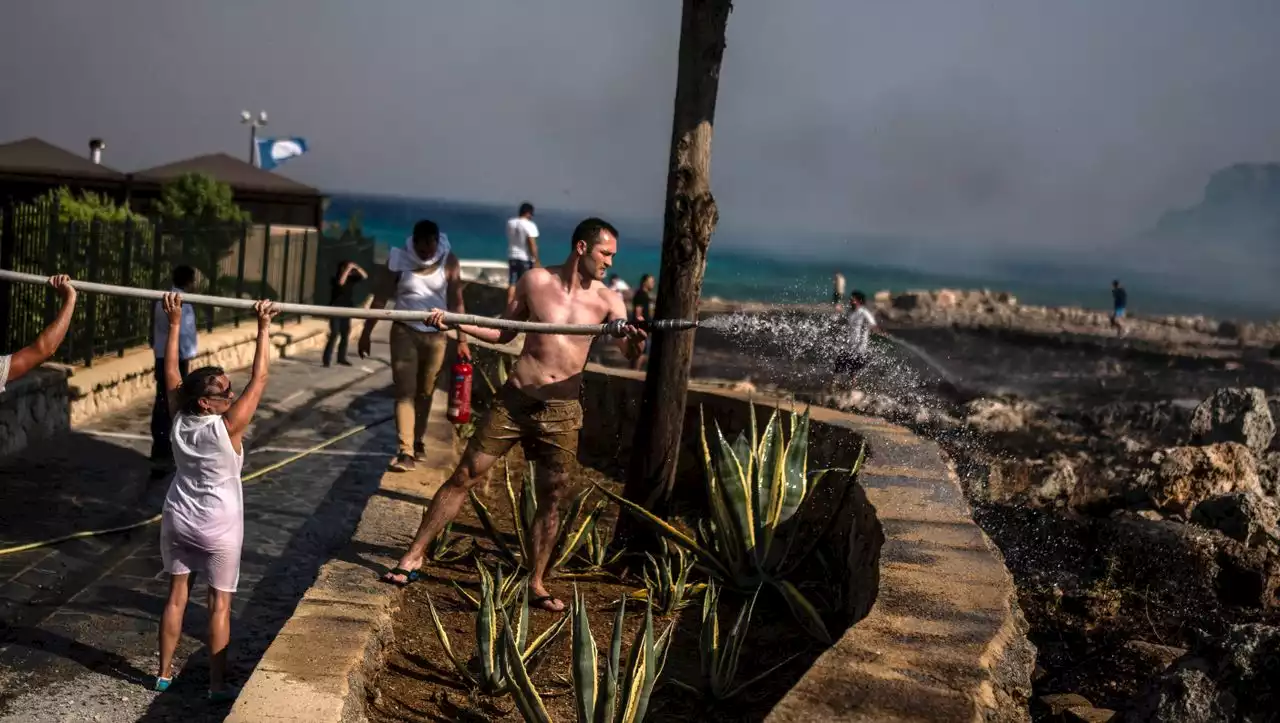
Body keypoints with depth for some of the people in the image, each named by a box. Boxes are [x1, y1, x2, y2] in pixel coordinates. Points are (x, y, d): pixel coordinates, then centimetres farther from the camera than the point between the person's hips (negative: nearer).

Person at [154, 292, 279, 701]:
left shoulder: (179, 421, -8)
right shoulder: (228, 427, -23)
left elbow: (171, 375, 2)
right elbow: (259, 380, -23)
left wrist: (174, 324, 6)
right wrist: (263, 330, -22)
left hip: (177, 519, 5)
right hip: (219, 527, -5)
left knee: (176, 595, 16)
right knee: (220, 603, 5)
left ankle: (164, 672, 27)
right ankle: (217, 685, 10)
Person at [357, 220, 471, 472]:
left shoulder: (448, 261, -5)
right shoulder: (399, 259, -6)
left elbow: (456, 302, -3)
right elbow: (380, 298, -1)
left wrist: (462, 340, -7)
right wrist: (366, 333, -1)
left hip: (436, 335, 1)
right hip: (404, 331, -1)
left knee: (425, 392, 10)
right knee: (405, 391, -7)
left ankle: (419, 442, 25)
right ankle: (406, 451, -11)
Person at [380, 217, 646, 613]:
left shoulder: (606, 299, -1)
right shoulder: (535, 280, 0)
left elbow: (631, 354, -13)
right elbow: (504, 333, 9)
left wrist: (633, 338, -36)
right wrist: (456, 323, -4)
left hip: (561, 412, 0)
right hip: (514, 399, 0)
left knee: (551, 499, 4)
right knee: (464, 477, 2)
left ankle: (537, 583, 19)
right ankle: (414, 556, 14)